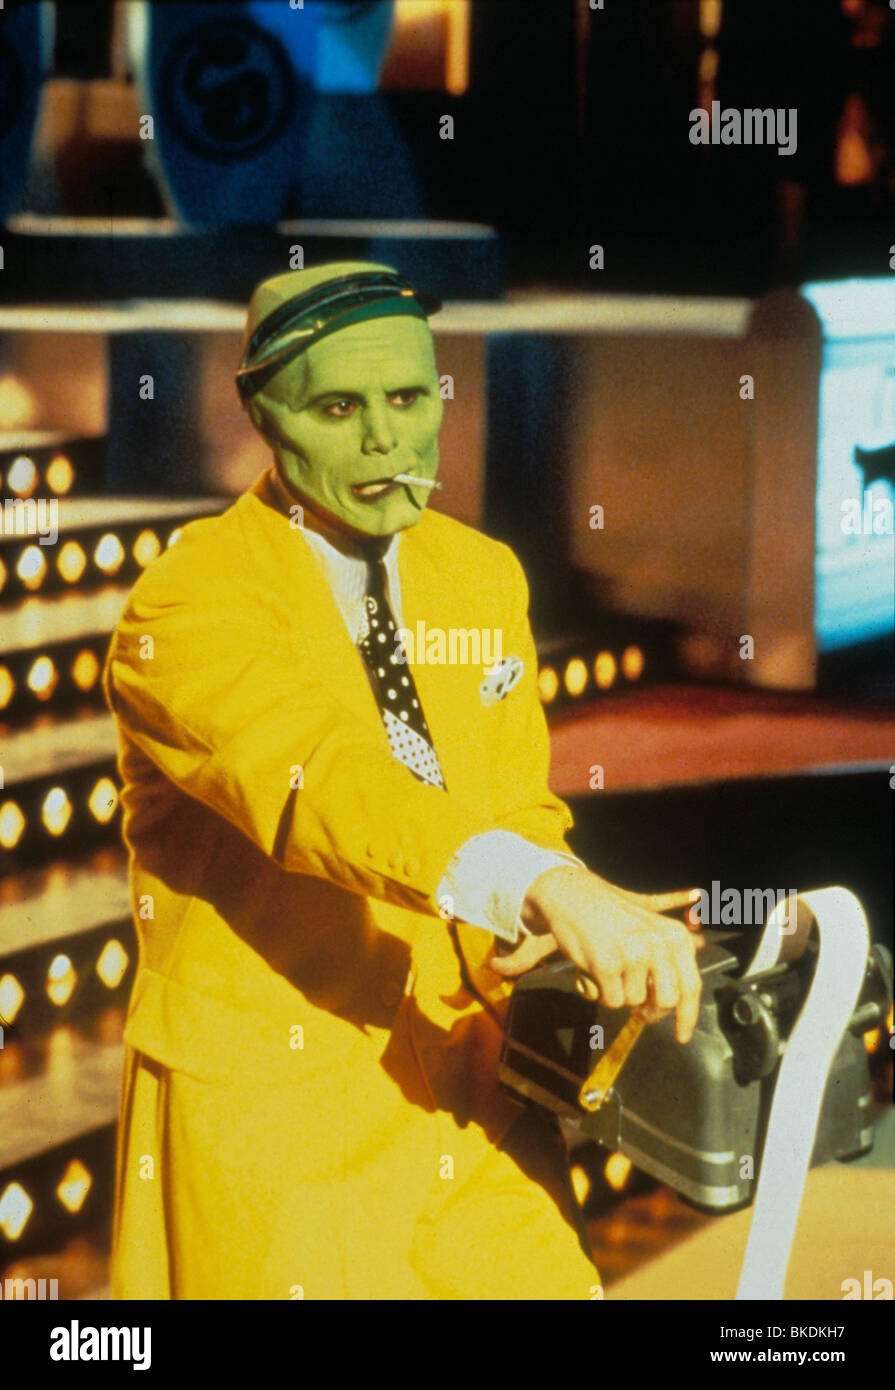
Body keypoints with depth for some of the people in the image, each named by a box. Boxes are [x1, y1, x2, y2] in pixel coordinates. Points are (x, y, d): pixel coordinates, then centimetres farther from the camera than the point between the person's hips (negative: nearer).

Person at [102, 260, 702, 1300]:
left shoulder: (484, 577, 8)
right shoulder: (184, 610, -15)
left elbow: (514, 809, 7)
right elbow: (322, 783, -33)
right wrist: (551, 891, -48)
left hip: (467, 1092, 6)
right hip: (272, 1112, -6)